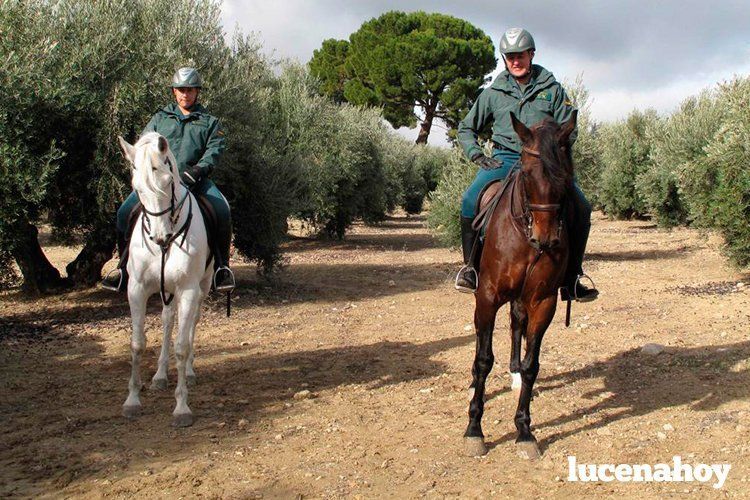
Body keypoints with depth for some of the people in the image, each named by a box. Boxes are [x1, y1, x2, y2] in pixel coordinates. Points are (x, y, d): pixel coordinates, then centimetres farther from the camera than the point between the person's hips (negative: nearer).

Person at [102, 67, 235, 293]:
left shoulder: (209, 122, 16)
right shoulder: (160, 118, 20)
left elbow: (215, 149, 2)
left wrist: (200, 168, -17)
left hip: (194, 180, -1)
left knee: (222, 210, -29)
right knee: (125, 212, -17)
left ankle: (222, 266, -18)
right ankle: (124, 266, -3)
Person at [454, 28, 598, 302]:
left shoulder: (551, 88, 10)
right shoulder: (493, 93, 11)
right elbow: (466, 128, 17)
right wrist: (477, 155, 0)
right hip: (504, 158, 0)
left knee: (581, 208, -18)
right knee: (471, 200, -28)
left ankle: (570, 279, -5)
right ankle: (470, 266, -11)